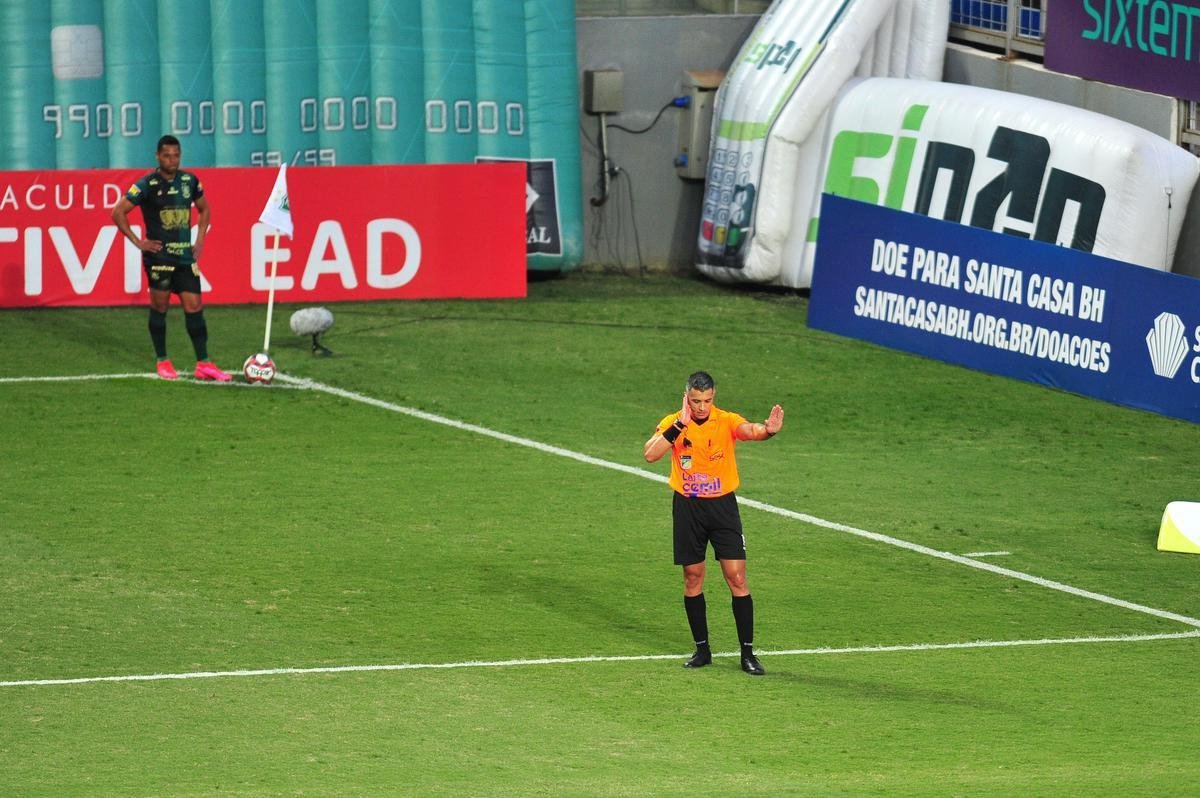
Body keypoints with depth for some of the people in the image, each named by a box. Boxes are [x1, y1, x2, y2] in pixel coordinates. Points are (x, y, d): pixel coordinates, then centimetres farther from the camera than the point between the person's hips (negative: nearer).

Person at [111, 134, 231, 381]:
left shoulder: (189, 181, 6)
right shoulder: (147, 185, -8)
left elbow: (204, 209, 23)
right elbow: (118, 212, -8)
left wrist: (200, 239, 12)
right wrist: (138, 242, -9)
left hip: (185, 256, 4)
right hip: (159, 256, -4)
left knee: (194, 307, -1)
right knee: (159, 307, 3)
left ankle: (203, 364, 1)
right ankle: (162, 362, 14)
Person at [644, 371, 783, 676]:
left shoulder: (726, 421, -9)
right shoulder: (673, 424, -5)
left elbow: (749, 430, -31)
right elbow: (650, 455, -20)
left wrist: (767, 430, -55)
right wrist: (678, 426, -28)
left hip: (723, 505, -1)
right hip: (687, 507, 1)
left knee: (737, 578, -6)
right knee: (692, 579, 7)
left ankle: (747, 653, -1)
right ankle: (702, 648, 20)